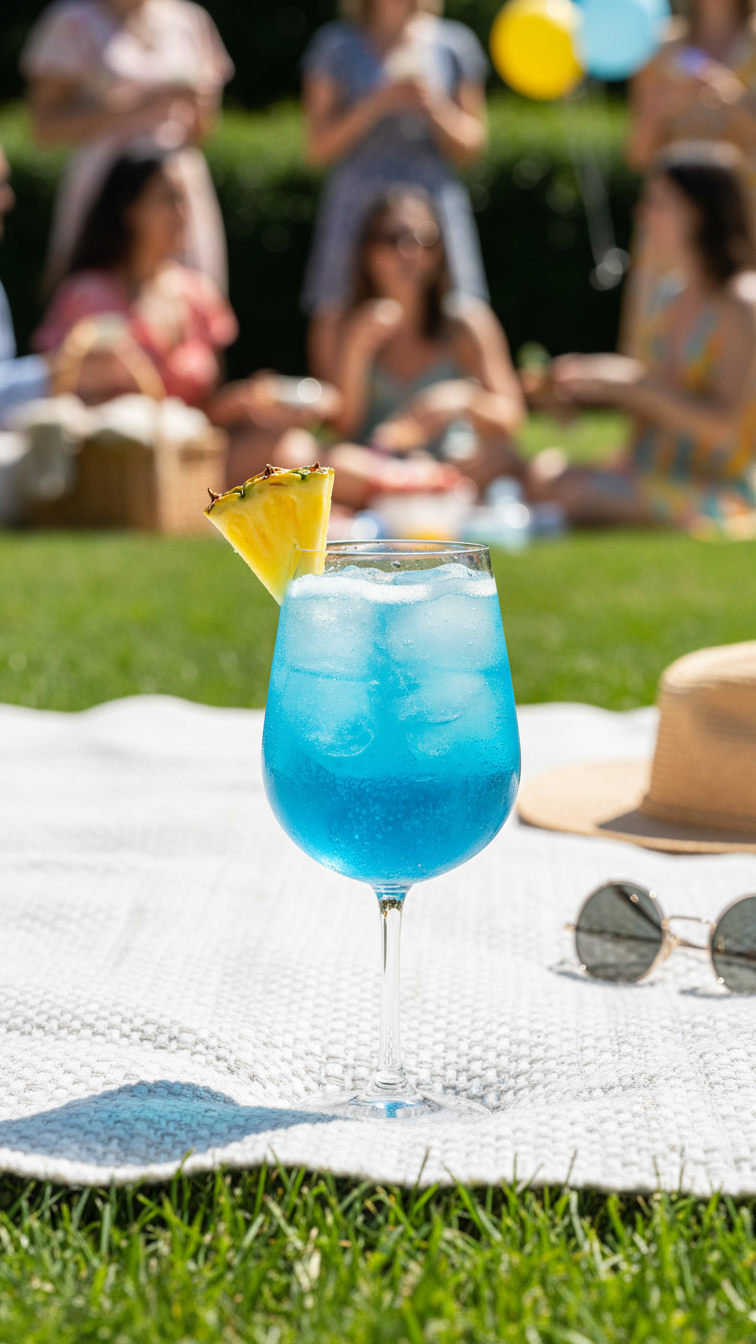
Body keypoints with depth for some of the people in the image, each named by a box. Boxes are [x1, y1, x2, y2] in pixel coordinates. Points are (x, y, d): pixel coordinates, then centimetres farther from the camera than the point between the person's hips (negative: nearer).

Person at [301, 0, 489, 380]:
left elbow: (471, 146, 10)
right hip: (357, 203, -1)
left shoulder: (455, 43, 10)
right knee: (333, 321, -8)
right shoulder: (336, 46, 7)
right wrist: (378, 103, -10)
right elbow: (319, 149, 1)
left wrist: (434, 108, -8)